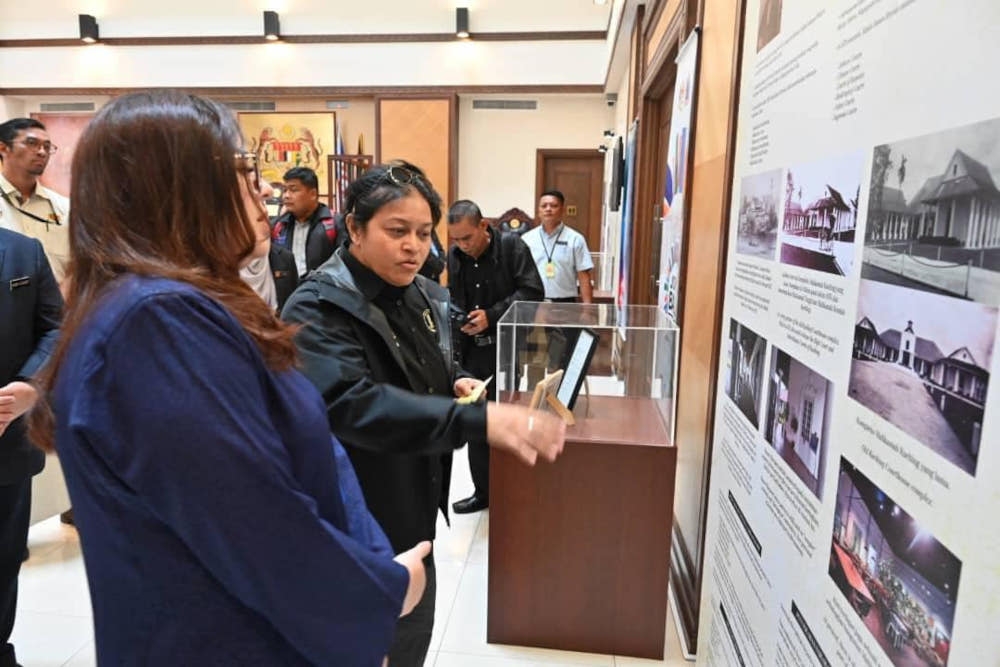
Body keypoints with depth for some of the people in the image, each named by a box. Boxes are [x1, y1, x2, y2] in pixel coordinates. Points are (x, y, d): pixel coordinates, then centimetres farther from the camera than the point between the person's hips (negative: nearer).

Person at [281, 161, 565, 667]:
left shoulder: (423, 296, 3)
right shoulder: (318, 308, -22)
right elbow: (350, 403, -38)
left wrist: (458, 382, -6)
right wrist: (480, 421, -48)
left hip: (414, 512, 8)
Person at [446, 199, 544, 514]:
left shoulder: (512, 245, -8)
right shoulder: (454, 256, 5)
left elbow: (533, 291, -14)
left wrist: (492, 315, -20)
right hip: (470, 350, 5)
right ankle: (483, 491, 28)